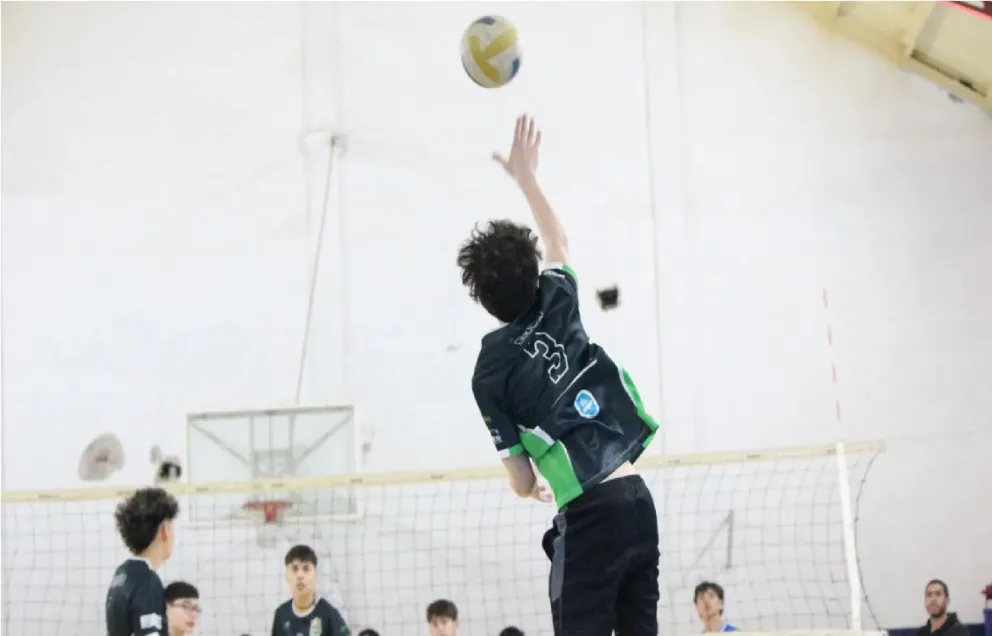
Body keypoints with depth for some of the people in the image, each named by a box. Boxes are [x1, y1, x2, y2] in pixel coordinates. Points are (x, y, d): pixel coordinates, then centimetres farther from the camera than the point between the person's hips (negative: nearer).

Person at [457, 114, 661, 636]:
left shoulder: (491, 370, -2)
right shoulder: (558, 305, 9)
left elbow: (522, 482, 3)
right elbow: (558, 243, 34)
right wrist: (526, 175, 42)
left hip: (589, 514, -6)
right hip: (637, 498, 6)